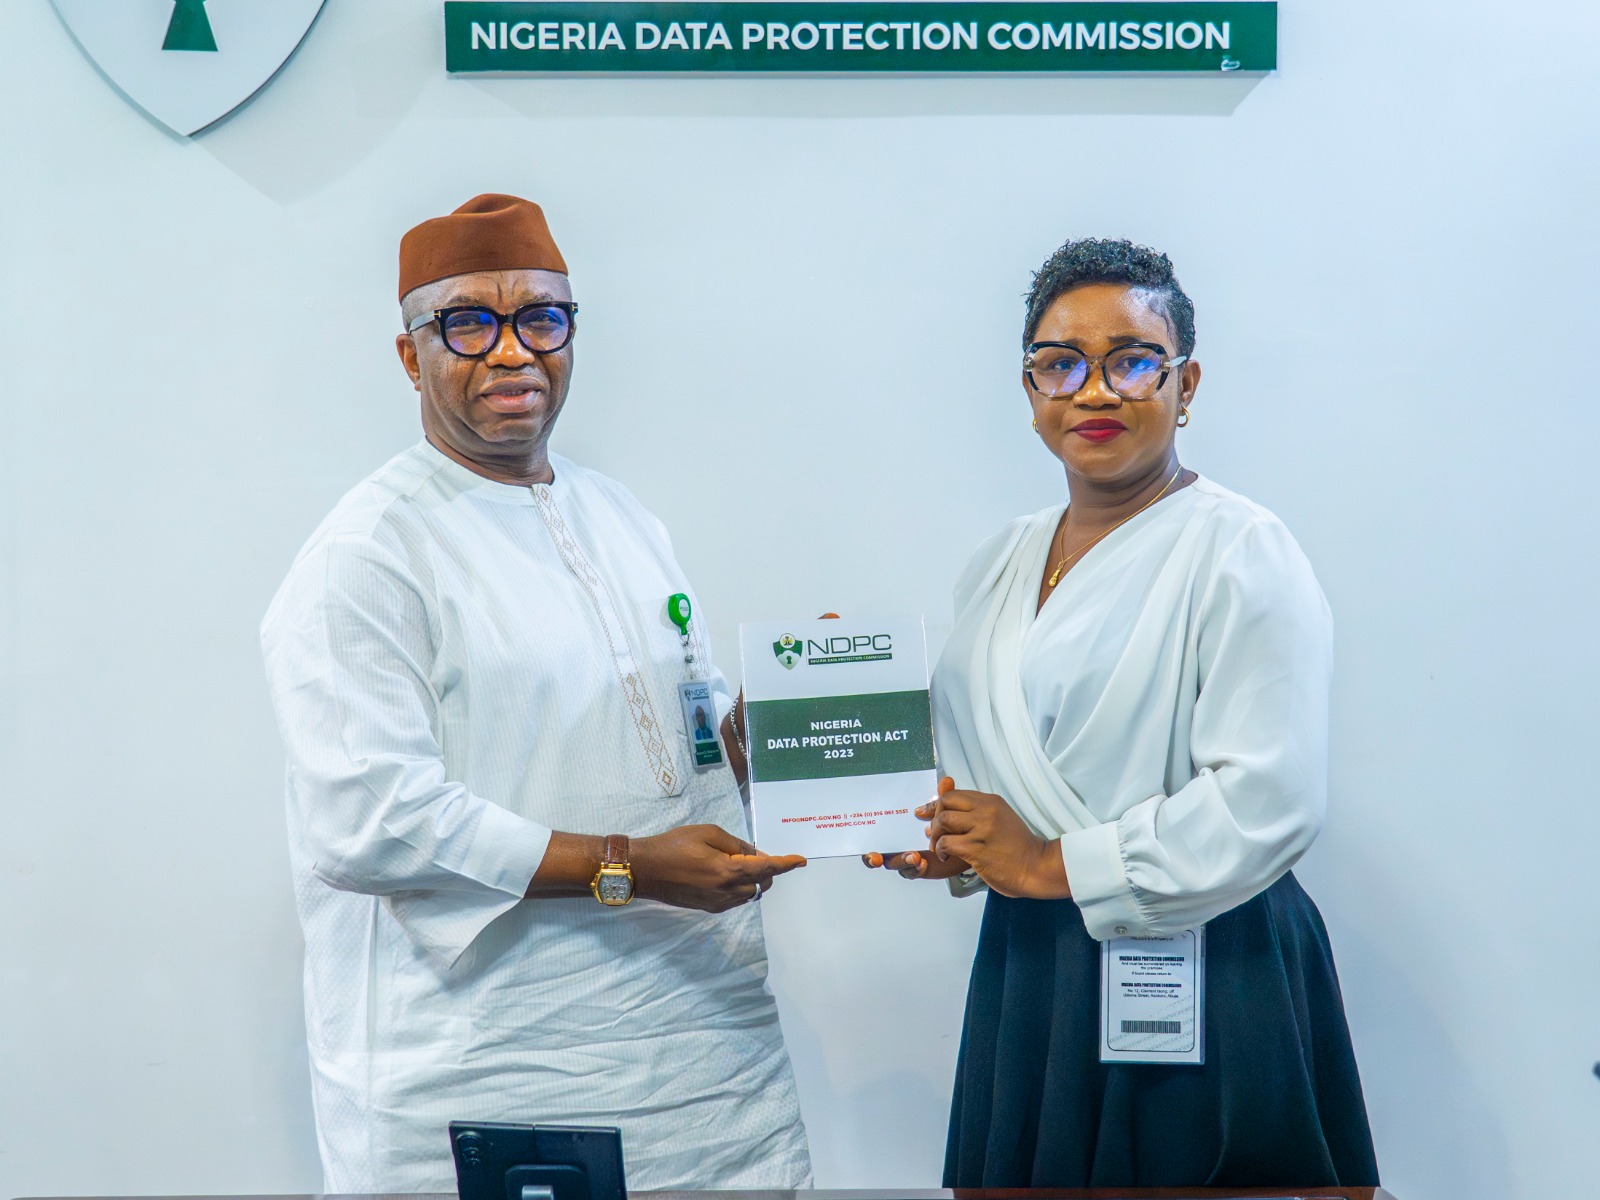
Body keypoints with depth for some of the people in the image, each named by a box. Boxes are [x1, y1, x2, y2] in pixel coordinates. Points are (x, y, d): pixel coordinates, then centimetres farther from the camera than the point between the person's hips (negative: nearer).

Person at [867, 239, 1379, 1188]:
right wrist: (954, 850, 2)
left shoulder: (1242, 551, -10)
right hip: (1030, 976, 6)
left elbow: (1268, 801, -20)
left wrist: (1052, 863, -16)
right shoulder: (1002, 564, 13)